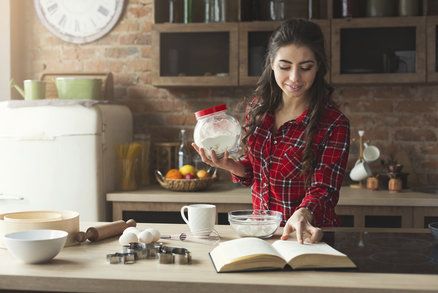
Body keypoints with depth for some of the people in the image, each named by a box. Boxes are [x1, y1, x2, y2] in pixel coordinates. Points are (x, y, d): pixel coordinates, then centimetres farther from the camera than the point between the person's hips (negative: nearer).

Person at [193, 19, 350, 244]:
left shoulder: (334, 124, -11)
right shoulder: (259, 107, 3)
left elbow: (324, 190, -14)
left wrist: (303, 215, -35)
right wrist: (231, 166, -6)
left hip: (308, 236, -4)